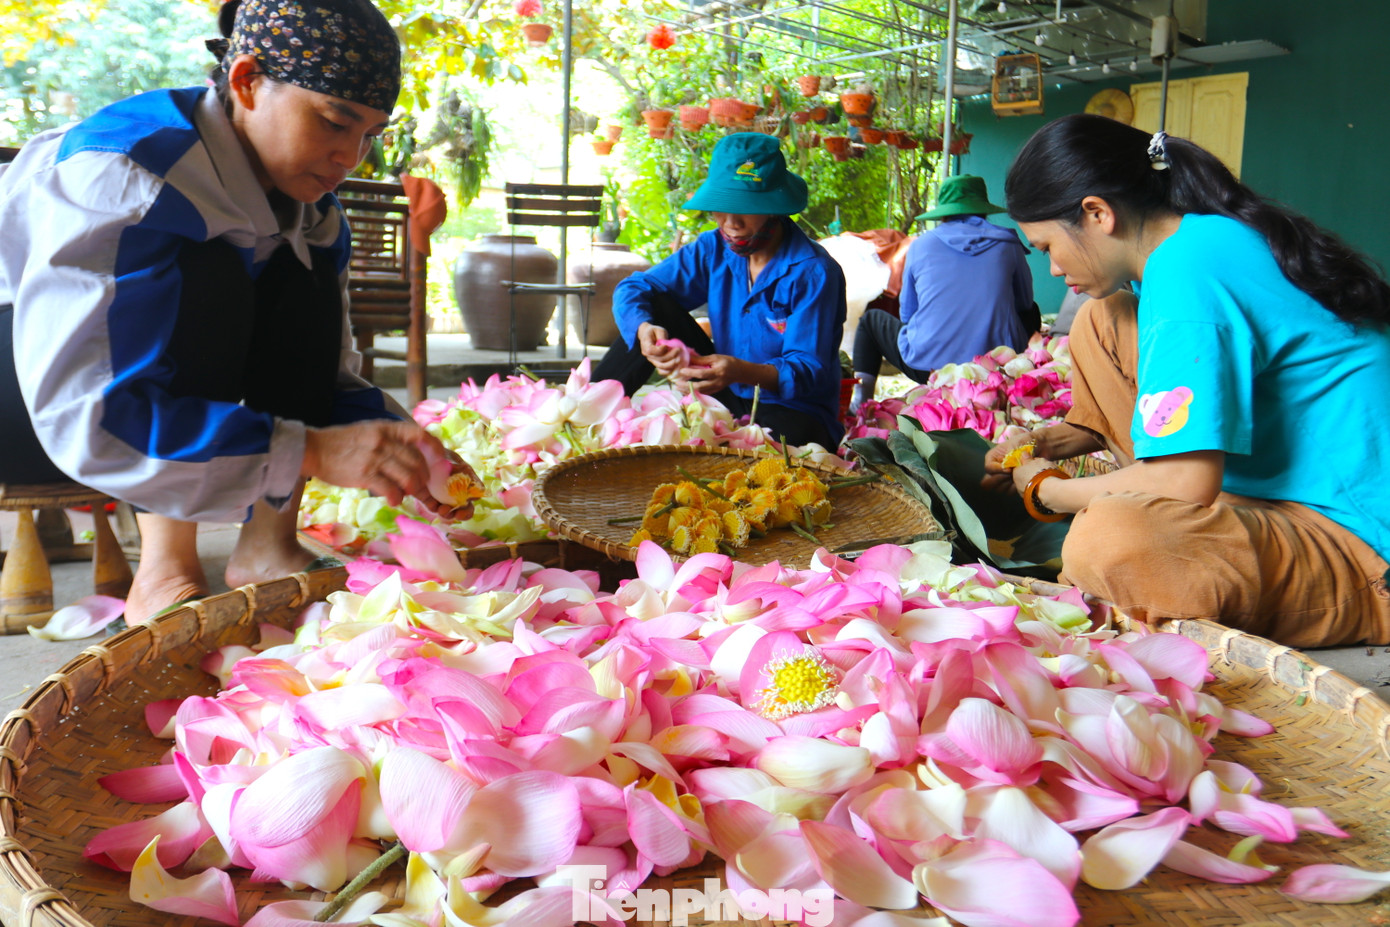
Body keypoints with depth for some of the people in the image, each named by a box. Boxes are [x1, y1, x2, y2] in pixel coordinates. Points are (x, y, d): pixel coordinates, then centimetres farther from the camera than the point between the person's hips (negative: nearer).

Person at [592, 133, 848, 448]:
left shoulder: (815, 272, -17)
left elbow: (809, 371, -23)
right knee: (656, 308, -8)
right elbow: (633, 289, -2)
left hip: (794, 413, -4)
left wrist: (742, 372, -43)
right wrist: (643, 328, -28)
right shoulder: (715, 249, -1)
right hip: (728, 399, 5)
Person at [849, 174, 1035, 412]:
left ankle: (860, 405, 17)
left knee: (871, 319, 26)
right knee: (1031, 313, 33)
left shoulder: (921, 245, 3)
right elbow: (1024, 303, 18)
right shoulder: (1008, 245, 4)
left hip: (927, 367, -1)